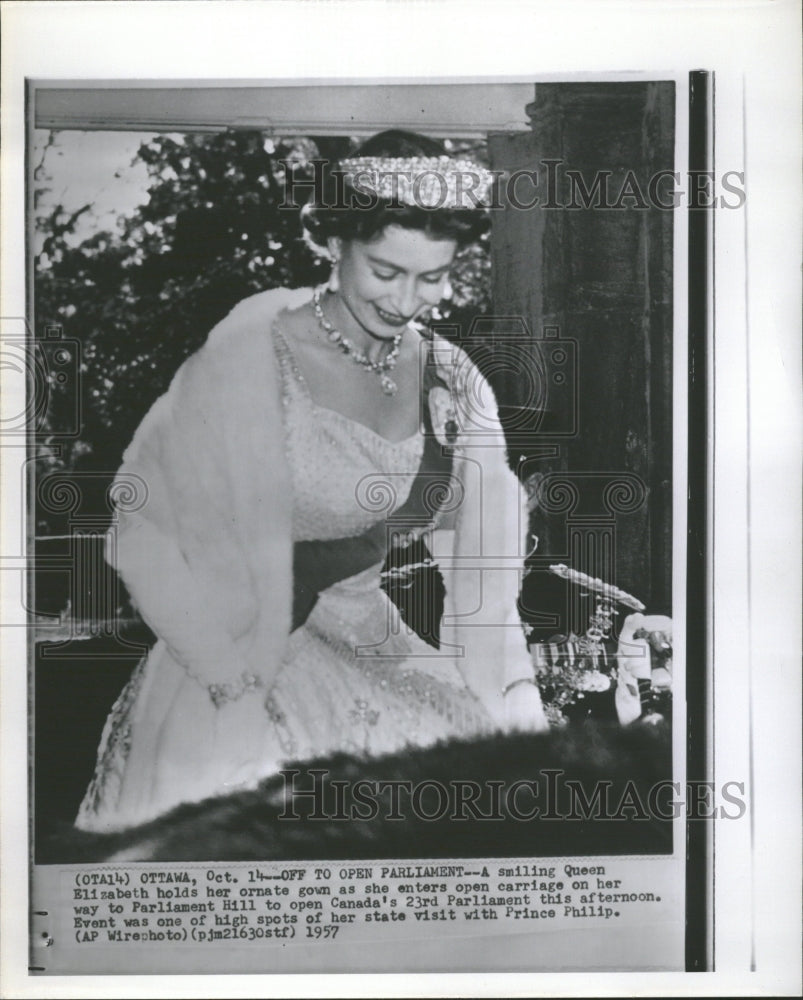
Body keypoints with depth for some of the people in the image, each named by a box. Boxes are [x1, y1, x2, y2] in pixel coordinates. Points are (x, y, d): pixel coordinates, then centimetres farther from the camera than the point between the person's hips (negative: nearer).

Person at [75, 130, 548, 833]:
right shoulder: (254, 361, -14)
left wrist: (517, 713, -7)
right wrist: (240, 673, -12)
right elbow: (151, 533, -10)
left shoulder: (454, 385, 2)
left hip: (374, 646, 5)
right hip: (238, 666, -4)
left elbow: (486, 570, 2)